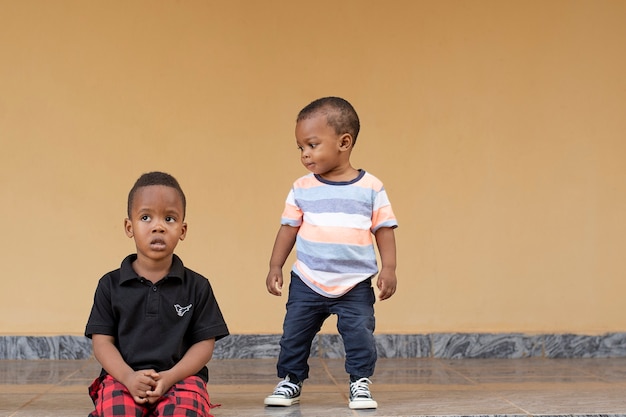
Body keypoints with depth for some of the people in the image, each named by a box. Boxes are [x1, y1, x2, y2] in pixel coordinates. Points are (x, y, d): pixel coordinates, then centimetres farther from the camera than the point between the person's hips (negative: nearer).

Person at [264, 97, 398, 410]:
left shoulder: (371, 187, -5)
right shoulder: (302, 189, 0)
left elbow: (384, 230, -1)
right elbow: (288, 229, 5)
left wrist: (389, 269, -7)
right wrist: (275, 267, 1)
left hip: (355, 286, -2)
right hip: (307, 284, 2)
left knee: (360, 334, -6)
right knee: (294, 334, 7)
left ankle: (360, 383, 11)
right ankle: (290, 380, 25)